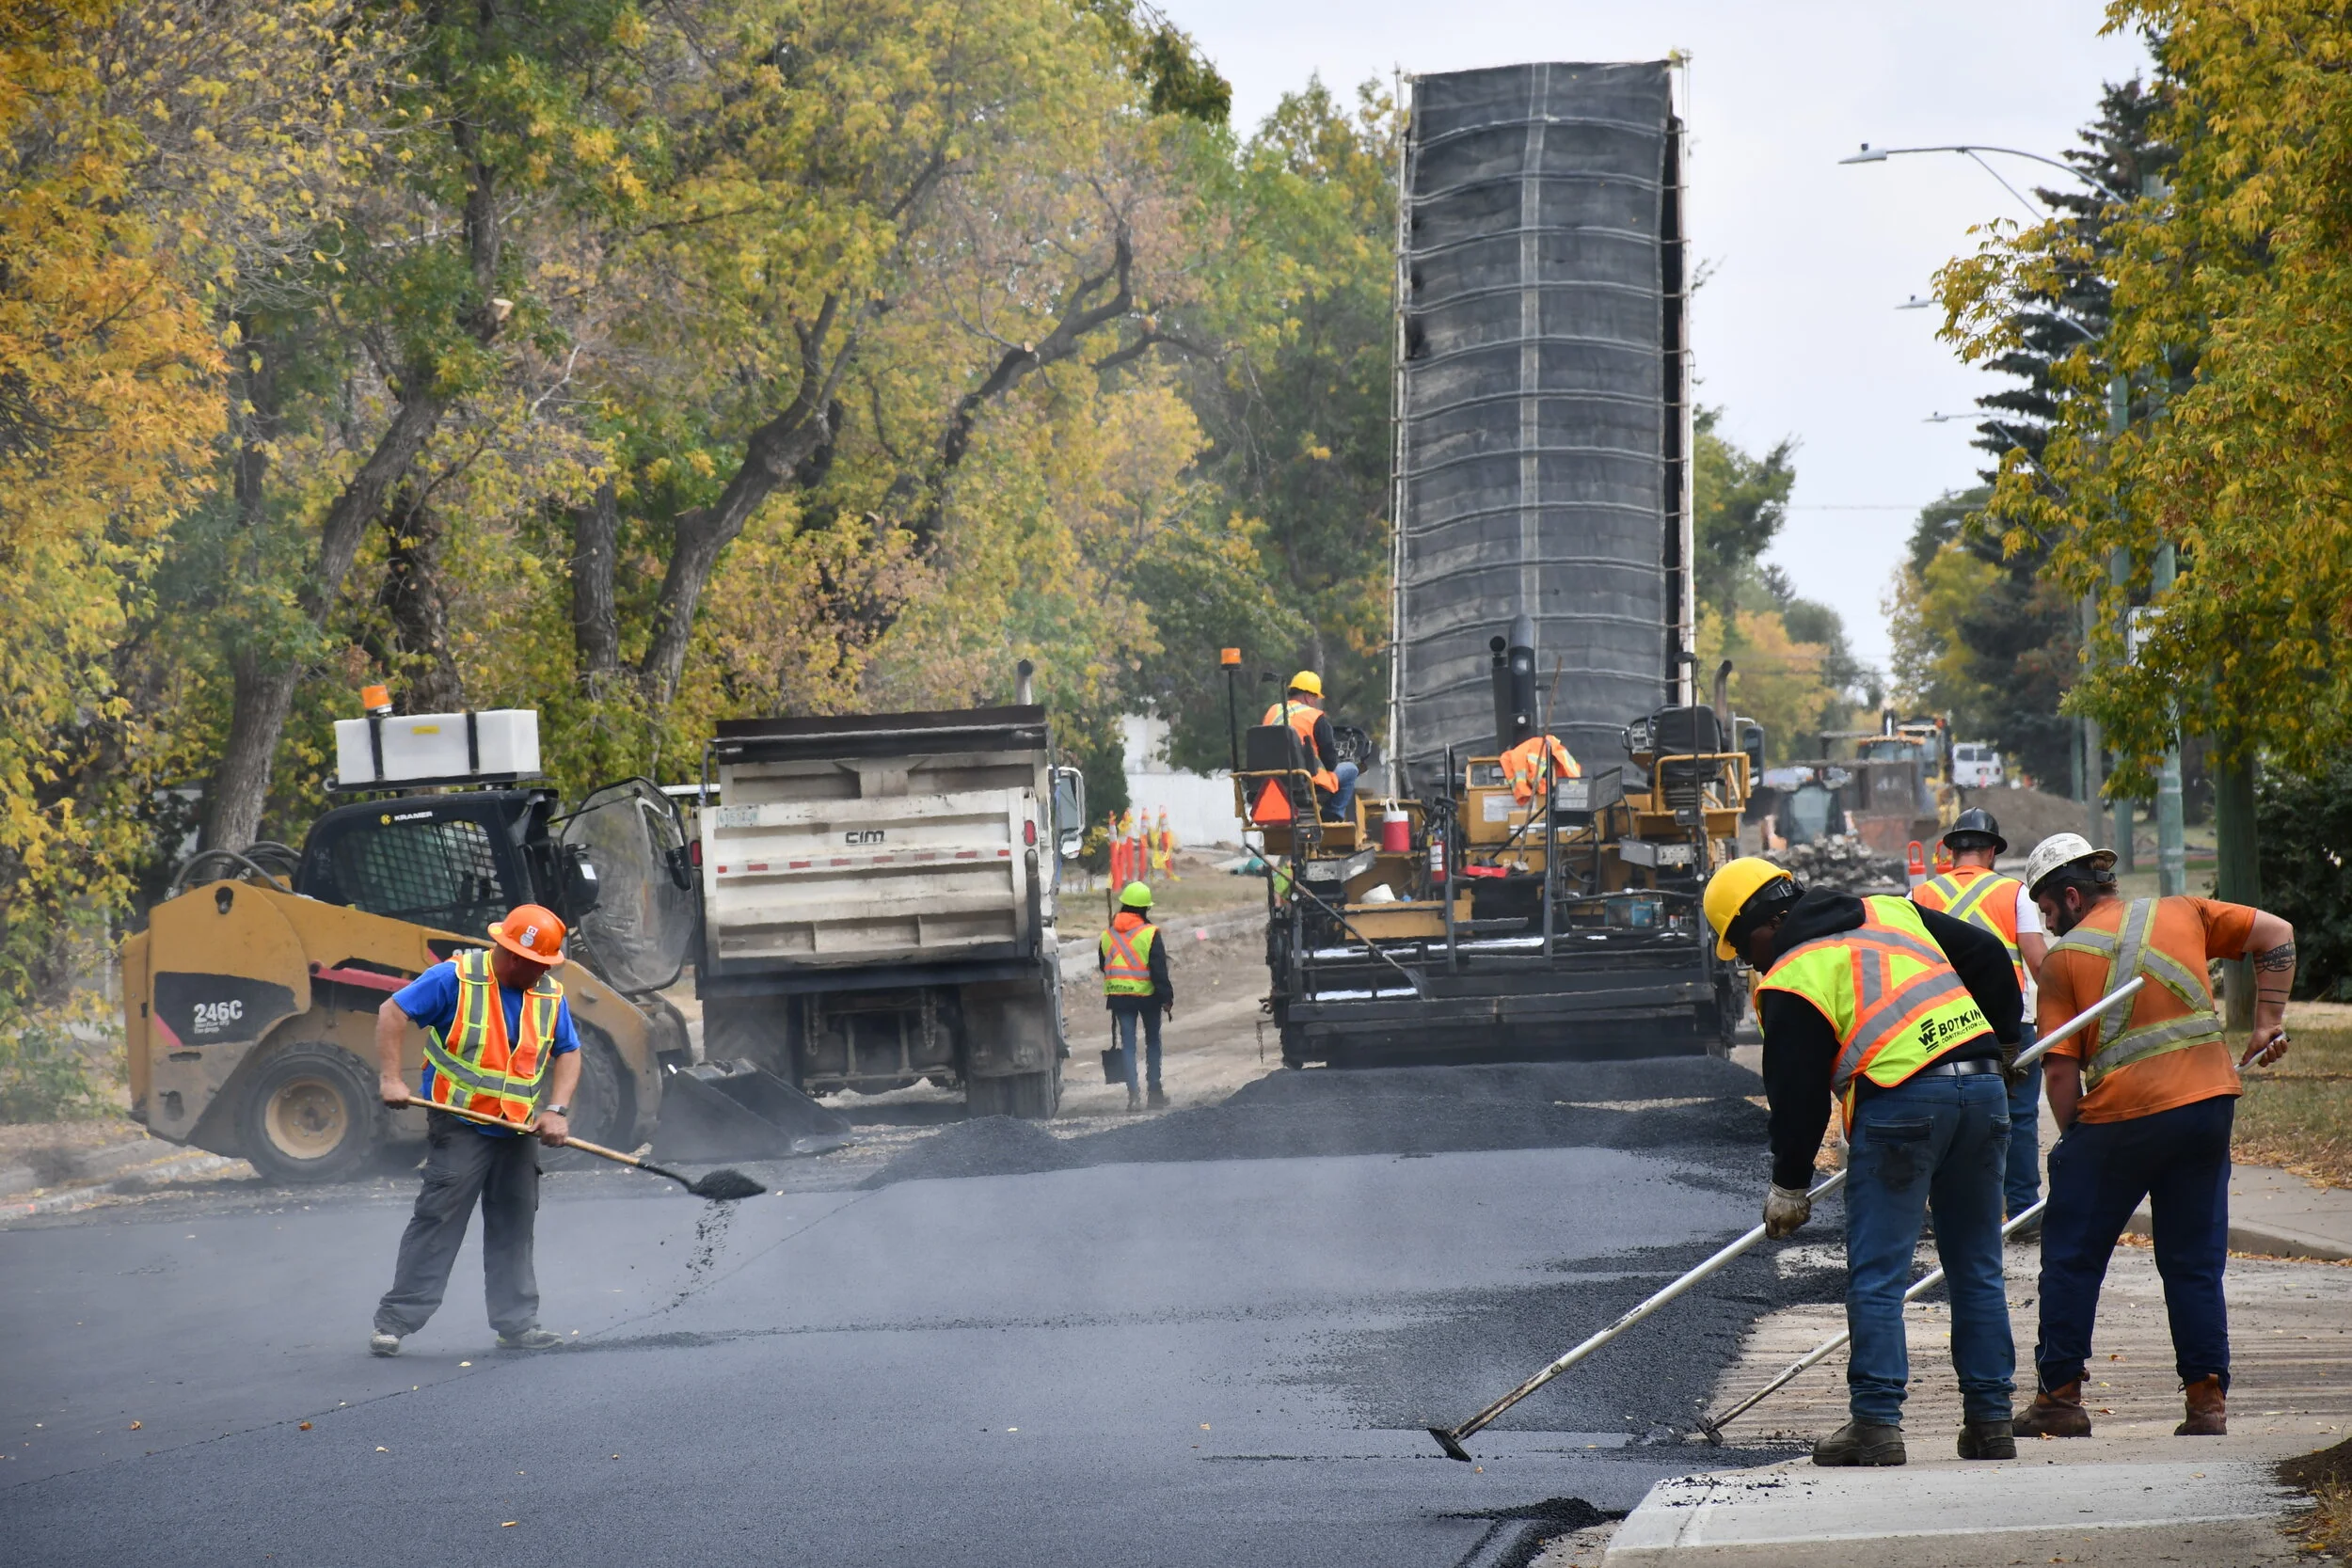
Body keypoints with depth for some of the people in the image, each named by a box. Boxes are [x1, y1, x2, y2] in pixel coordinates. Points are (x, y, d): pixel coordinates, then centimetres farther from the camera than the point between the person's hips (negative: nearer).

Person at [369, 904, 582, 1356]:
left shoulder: (551, 996, 5)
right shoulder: (456, 979, -11)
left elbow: (568, 1054, 12)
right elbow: (392, 1013, -10)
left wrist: (556, 1110, -4)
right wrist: (392, 1078, -19)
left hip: (518, 1132, 5)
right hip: (459, 1127, -5)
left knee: (513, 1227, 9)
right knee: (437, 1222, -9)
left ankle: (516, 1323, 17)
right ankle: (394, 1322, -5)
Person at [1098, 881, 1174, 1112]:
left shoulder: (1107, 935, 3)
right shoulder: (1150, 933, -11)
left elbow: (1103, 966, 15)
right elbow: (1159, 969, -13)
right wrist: (1167, 997, -7)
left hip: (1119, 996, 2)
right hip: (1148, 995, -2)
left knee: (1128, 1044, 3)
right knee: (1153, 1042, 14)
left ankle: (1133, 1093, -9)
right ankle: (1155, 1091, 16)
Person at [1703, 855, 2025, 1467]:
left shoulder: (1789, 981, -1)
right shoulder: (1893, 912, 17)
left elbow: (1796, 1095, 0)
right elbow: (1988, 954, 21)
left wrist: (1788, 1186, 12)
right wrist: (2000, 1040, 31)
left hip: (1900, 1105, -7)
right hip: (1983, 1086, 7)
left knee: (1875, 1278, 0)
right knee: (1977, 1272, 12)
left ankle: (1876, 1423, -4)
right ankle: (1990, 1422, 12)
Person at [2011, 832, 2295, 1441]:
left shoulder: (2065, 956, 0)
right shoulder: (2179, 914, 11)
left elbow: (2062, 1069, -4)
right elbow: (2275, 934, 12)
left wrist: (2074, 1140, 6)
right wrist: (2268, 1022, 15)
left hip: (2121, 1114, -4)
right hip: (2209, 1102, 4)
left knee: (2071, 1256, 9)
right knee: (2195, 1263, 12)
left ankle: (2060, 1396, 9)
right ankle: (2207, 1402, 7)